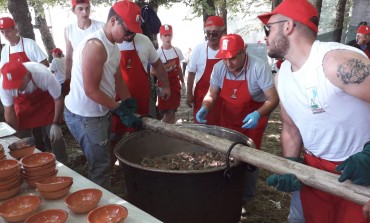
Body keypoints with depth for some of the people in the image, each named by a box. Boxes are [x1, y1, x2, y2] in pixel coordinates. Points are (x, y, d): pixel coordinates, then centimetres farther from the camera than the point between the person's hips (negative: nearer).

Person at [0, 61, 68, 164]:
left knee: (56, 136, -4)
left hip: (45, 102, -2)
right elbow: (9, 112, -19)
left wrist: (56, 124, -21)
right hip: (23, 106, 2)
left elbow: (58, 99, -23)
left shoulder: (43, 75, -38)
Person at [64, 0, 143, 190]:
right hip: (85, 116, -10)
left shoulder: (113, 46, 7)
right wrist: (120, 110, -19)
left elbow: (117, 80, 11)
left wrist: (130, 106, 4)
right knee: (101, 167, 0)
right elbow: (91, 91, -24)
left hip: (101, 113, 10)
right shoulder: (96, 46, -23)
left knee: (103, 162, 20)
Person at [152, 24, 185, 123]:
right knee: (168, 112, -4)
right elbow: (153, 72, -12)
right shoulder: (158, 53, -12)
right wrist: (165, 68, -24)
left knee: (173, 111, 12)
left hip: (176, 84, 5)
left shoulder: (177, 50, 4)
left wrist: (183, 83, 13)